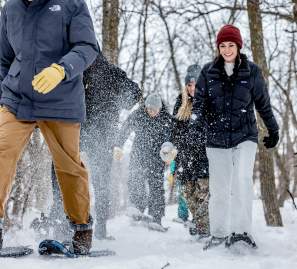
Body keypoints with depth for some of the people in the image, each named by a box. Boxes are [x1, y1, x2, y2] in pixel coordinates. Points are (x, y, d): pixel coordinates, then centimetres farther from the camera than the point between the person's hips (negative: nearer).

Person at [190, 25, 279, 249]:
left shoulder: (252, 71, 2)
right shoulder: (208, 72, 4)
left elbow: (263, 104, 10)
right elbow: (200, 100, 4)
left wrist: (273, 130, 18)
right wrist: (196, 120, -17)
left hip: (245, 136, -2)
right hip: (217, 138, 2)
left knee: (242, 179, -21)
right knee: (219, 188, 4)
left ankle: (242, 230, -18)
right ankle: (218, 234, 14)